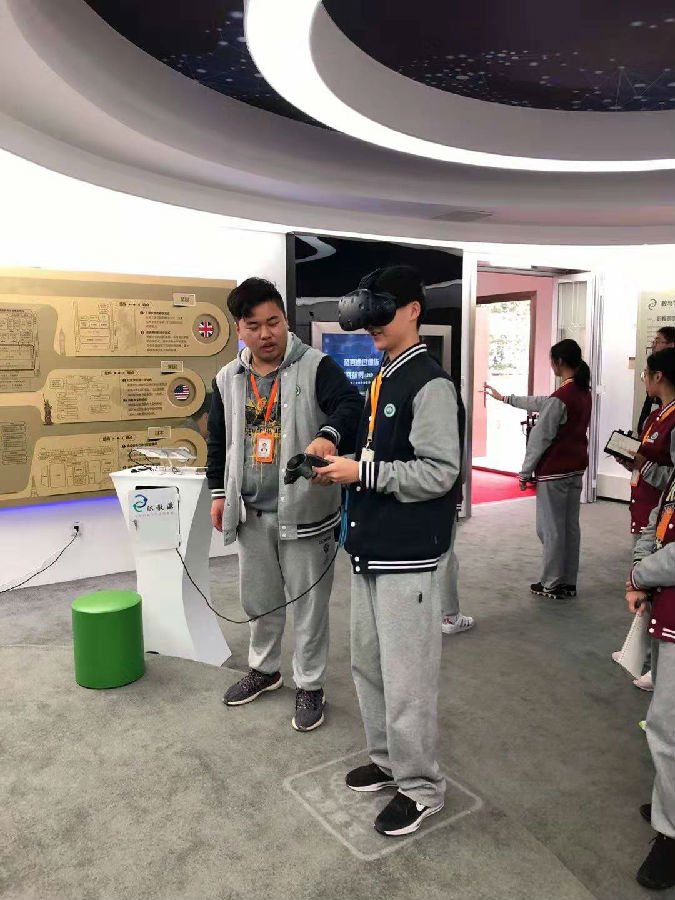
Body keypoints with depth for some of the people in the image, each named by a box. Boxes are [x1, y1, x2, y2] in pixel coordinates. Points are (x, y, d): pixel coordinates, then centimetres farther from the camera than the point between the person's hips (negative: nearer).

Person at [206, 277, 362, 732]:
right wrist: (219, 494, 13)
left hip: (303, 511, -5)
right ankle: (264, 669, 44)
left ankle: (310, 686, 27)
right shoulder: (228, 379, 7)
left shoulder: (317, 367, -10)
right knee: (259, 599, 21)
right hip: (251, 512, 5)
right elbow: (218, 440, 15)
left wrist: (329, 434, -47)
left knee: (309, 603, 8)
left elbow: (351, 404, -26)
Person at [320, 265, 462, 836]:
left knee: (406, 677, 2)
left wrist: (361, 473, -19)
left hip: (409, 557, -9)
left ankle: (420, 787, 22)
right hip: (371, 549, 9)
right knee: (369, 662, 19)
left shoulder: (430, 384, -15)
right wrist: (341, 457, 7)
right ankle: (387, 760, 38)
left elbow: (438, 472, -21)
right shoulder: (382, 380, 14)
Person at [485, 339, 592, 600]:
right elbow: (541, 404, 19)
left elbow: (541, 437, -16)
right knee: (570, 525, 14)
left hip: (554, 472, -9)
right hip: (576, 469, 9)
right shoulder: (583, 392, 8)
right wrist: (504, 398, 28)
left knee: (551, 528, 2)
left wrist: (526, 472, -7)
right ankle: (568, 582, 23)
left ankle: (552, 584, 12)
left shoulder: (560, 398, -20)